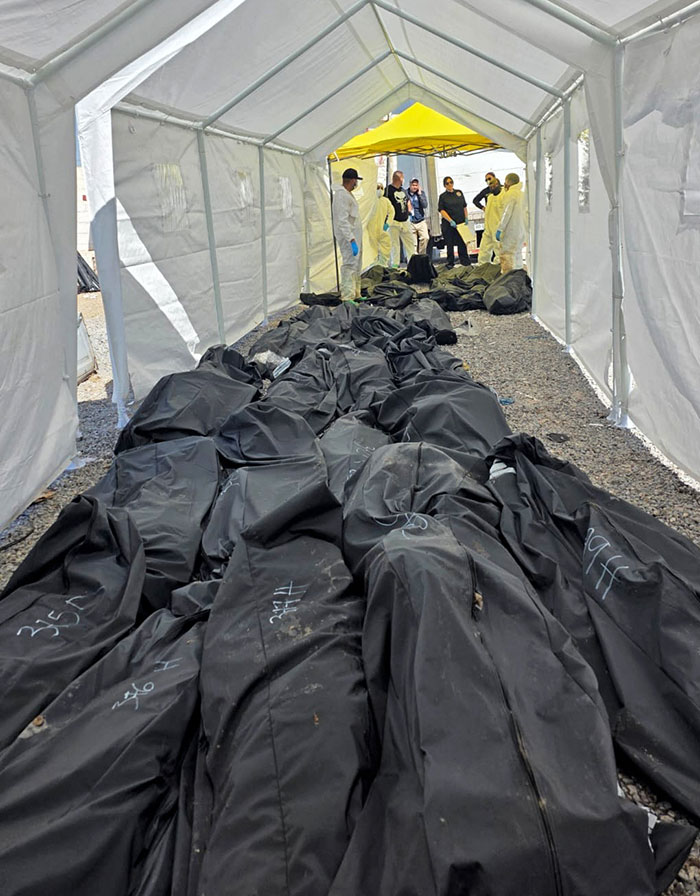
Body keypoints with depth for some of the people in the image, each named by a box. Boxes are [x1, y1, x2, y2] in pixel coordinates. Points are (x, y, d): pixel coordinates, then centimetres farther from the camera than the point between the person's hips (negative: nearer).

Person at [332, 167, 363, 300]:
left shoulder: (348, 194, 16)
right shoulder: (342, 195, -18)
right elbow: (343, 221, -25)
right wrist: (352, 240, -30)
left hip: (354, 235, 11)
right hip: (348, 236, -11)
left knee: (356, 265, 17)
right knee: (350, 265, -12)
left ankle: (355, 294, 26)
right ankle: (347, 297, -12)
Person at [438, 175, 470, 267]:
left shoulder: (459, 192, 11)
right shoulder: (442, 196, 1)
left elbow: (464, 207, 16)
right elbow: (441, 210, -7)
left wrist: (466, 218, 6)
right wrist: (450, 221, -15)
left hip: (461, 222, 3)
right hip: (448, 224, -2)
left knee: (462, 242, 2)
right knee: (450, 243, 1)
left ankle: (464, 260, 9)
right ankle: (450, 262, 9)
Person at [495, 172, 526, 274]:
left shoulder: (510, 194, -12)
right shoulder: (521, 194, 14)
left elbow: (506, 213, -17)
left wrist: (499, 229, -16)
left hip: (511, 230, -9)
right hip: (521, 229, 9)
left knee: (506, 254, -8)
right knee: (517, 254, 14)